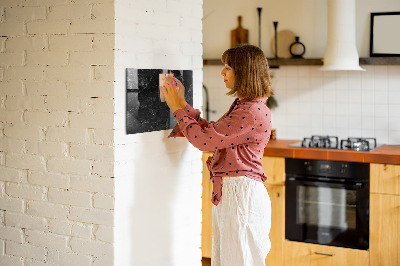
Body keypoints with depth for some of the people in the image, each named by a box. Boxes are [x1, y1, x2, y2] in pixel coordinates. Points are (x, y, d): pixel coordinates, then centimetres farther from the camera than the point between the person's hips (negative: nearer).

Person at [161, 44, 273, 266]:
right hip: (228, 192, 10)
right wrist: (182, 104, 14)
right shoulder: (242, 106, 13)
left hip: (241, 193, -10)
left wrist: (178, 108, -7)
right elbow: (211, 132, 16)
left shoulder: (253, 112, -20)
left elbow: (204, 139, -19)